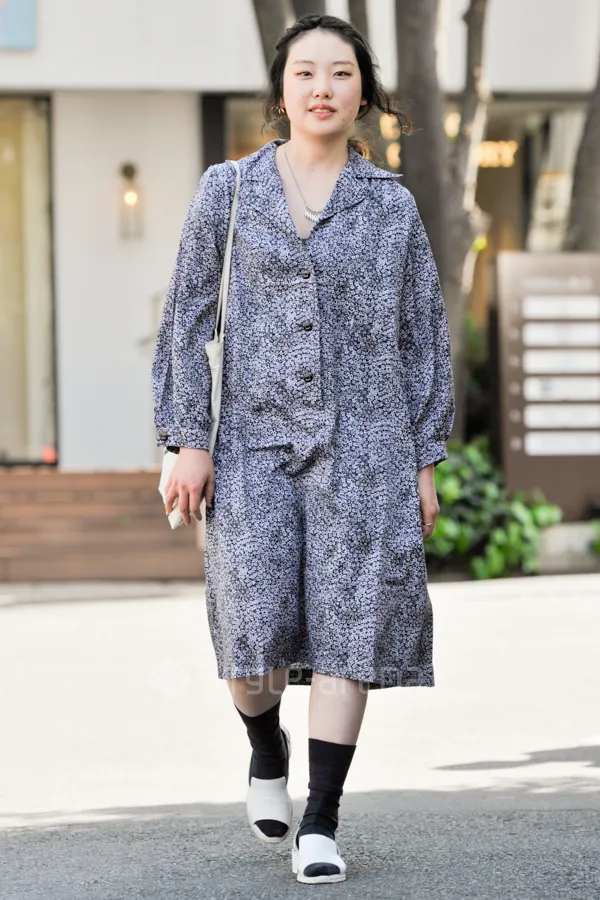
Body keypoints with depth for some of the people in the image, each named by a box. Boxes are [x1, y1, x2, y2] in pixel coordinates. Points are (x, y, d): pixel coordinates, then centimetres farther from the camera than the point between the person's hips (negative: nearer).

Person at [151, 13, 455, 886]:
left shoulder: (392, 205, 8)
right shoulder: (227, 191, 7)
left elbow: (425, 335, 10)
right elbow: (188, 317, 6)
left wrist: (425, 461, 6)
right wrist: (187, 440, -2)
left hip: (363, 442, 1)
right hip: (253, 438, 0)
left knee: (349, 622, -5)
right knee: (256, 627, -7)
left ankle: (321, 823, 1)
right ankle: (266, 748, 25)